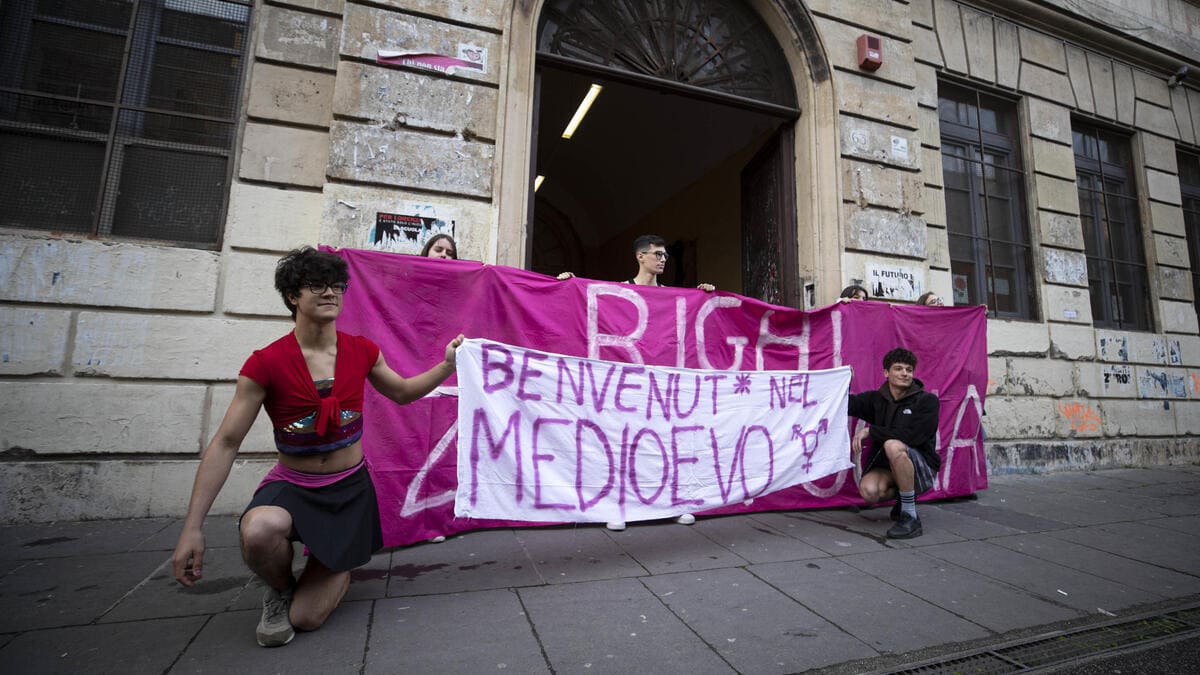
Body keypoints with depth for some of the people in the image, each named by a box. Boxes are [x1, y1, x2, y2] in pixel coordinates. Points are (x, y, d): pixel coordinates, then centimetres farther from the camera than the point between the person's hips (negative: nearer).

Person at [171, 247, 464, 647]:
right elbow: (225, 444, -12)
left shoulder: (361, 351, -8)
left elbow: (402, 393, 9)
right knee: (259, 531, -38)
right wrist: (192, 527, -15)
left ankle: (338, 568, 35)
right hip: (293, 485, -1)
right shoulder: (266, 363, -15)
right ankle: (280, 588, 0)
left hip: (349, 488, 1)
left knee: (306, 618, -3)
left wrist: (447, 365, -6)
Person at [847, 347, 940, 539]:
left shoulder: (927, 401, -7)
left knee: (893, 446, -35)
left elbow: (910, 436, -18)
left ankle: (911, 518, -22)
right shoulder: (876, 399, 5)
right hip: (885, 466, 4)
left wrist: (870, 431, -16)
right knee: (868, 490, -28)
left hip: (921, 467, -3)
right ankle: (901, 498, 10)